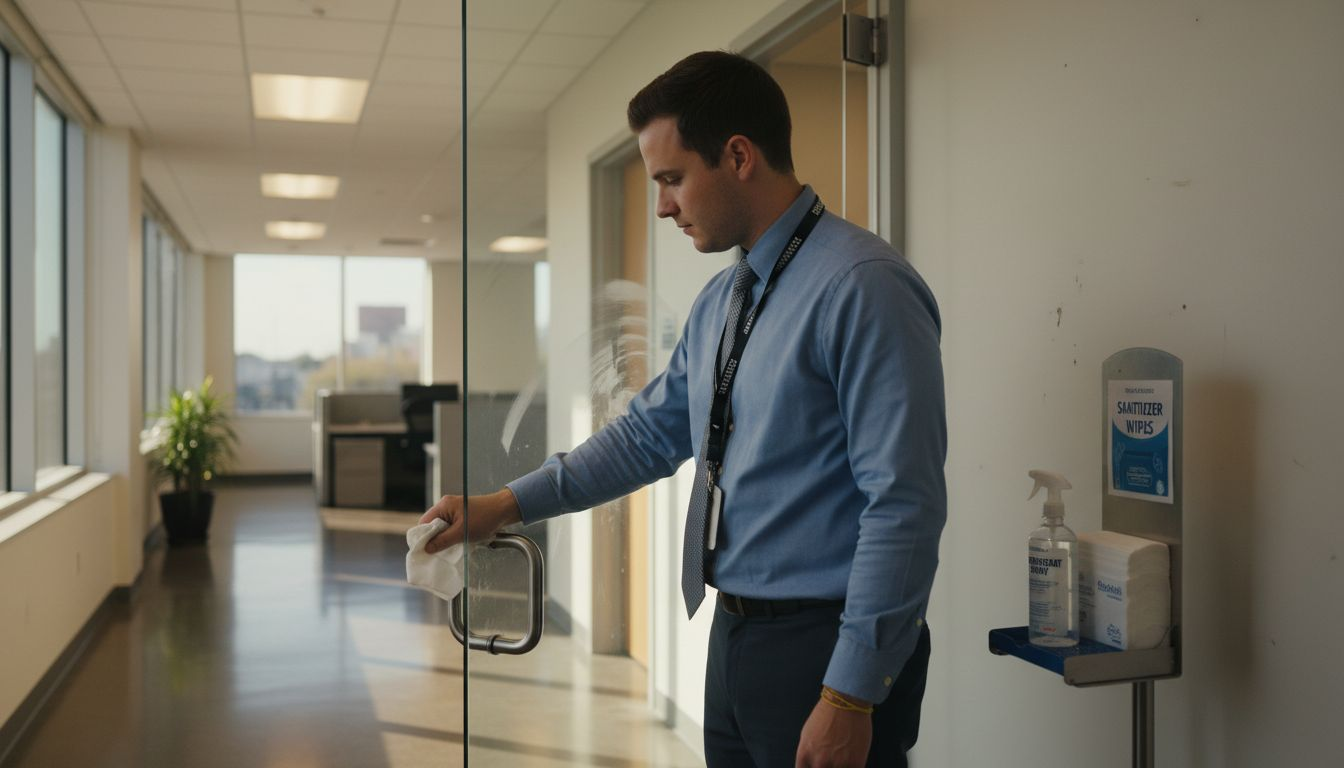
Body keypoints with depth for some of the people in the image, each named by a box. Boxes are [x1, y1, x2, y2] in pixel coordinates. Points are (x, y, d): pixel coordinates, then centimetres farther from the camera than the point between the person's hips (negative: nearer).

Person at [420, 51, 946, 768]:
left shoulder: (863, 287, -18)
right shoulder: (719, 301, 9)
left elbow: (902, 506, -21)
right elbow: (650, 432, 18)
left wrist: (849, 698, -20)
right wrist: (507, 505, 13)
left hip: (824, 647, -7)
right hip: (735, 640, 8)